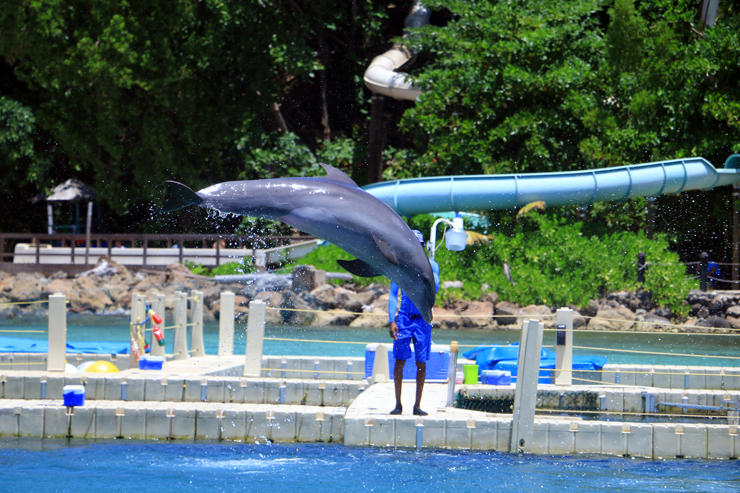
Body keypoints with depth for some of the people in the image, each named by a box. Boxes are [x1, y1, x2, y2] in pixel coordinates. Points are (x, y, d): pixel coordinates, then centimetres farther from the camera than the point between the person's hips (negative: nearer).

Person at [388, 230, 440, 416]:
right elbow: (393, 294, 3)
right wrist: (391, 320, -5)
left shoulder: (431, 265, 4)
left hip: (423, 319, 0)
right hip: (404, 318, 0)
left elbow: (435, 289, -9)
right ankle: (398, 404, 3)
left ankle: (417, 405, 9)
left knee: (421, 363, 2)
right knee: (400, 361, -4)